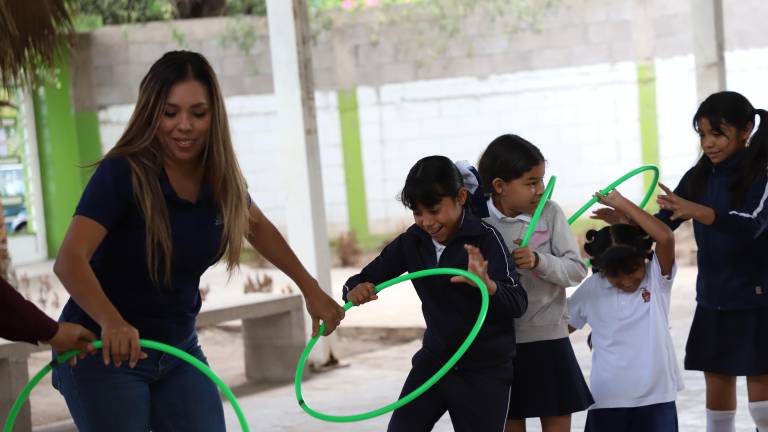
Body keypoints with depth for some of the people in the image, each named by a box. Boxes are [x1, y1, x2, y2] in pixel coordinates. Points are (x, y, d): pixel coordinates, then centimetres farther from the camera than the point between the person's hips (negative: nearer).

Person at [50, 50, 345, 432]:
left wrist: (310, 289, 16)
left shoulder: (220, 178, -4)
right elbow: (69, 261, -34)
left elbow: (257, 227, 19)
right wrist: (112, 323, -51)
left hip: (179, 350, 5)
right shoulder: (122, 174, -22)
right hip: (103, 353, -5)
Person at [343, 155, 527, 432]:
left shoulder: (484, 238, -16)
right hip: (434, 357, 4)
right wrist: (356, 290, -23)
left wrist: (487, 285, -45)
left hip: (485, 368, -4)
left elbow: (517, 304, -23)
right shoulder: (413, 241, -2)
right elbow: (364, 279, 2)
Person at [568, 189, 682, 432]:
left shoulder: (657, 278, -4)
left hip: (655, 396, -1)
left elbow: (666, 238, -20)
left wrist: (622, 204, -19)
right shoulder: (591, 290, 1)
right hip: (607, 401, 1)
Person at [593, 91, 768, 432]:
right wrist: (627, 221, -16)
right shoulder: (697, 178, 5)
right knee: (717, 388, 8)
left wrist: (696, 211, -40)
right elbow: (662, 225, 5)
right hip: (713, 300, 5)